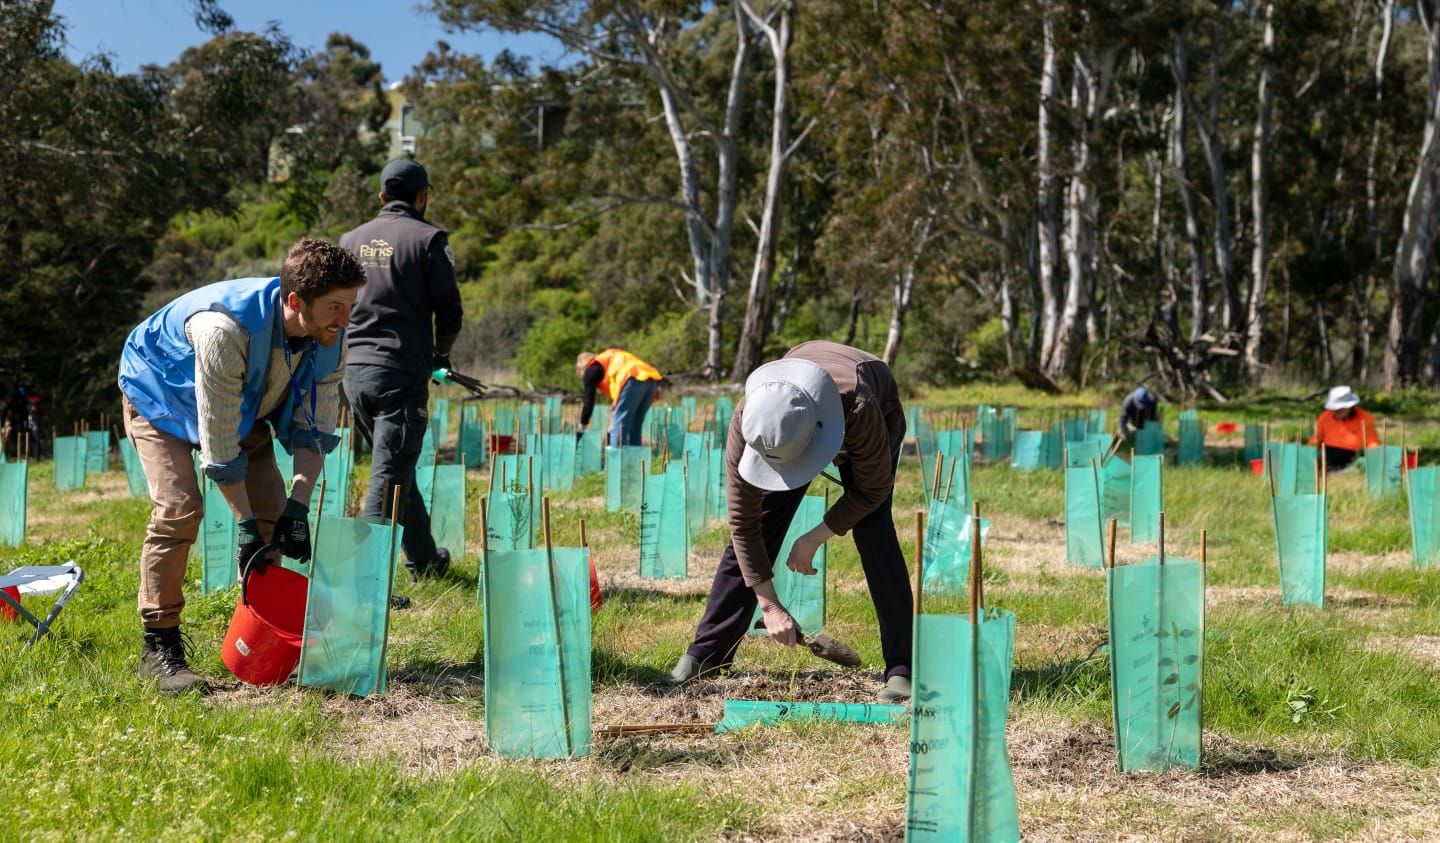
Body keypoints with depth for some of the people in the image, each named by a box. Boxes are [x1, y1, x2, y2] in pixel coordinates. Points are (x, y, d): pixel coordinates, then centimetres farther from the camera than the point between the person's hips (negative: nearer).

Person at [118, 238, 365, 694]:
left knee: (271, 509, -4)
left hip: (245, 404, 6)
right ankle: (159, 647, -11)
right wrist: (245, 525, -30)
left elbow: (314, 429, -15)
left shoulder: (329, 338, -23)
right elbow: (218, 442, -36)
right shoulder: (225, 329, -43)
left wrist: (298, 508, -25)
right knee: (179, 507, -21)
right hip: (161, 397, -6)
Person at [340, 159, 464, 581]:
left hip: (355, 371, 6)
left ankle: (426, 560, 33)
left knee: (398, 471, 19)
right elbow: (449, 310, -6)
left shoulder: (351, 240, 11)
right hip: (402, 374, -6)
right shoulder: (427, 240, -4)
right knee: (389, 477, -7)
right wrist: (441, 353, 12)